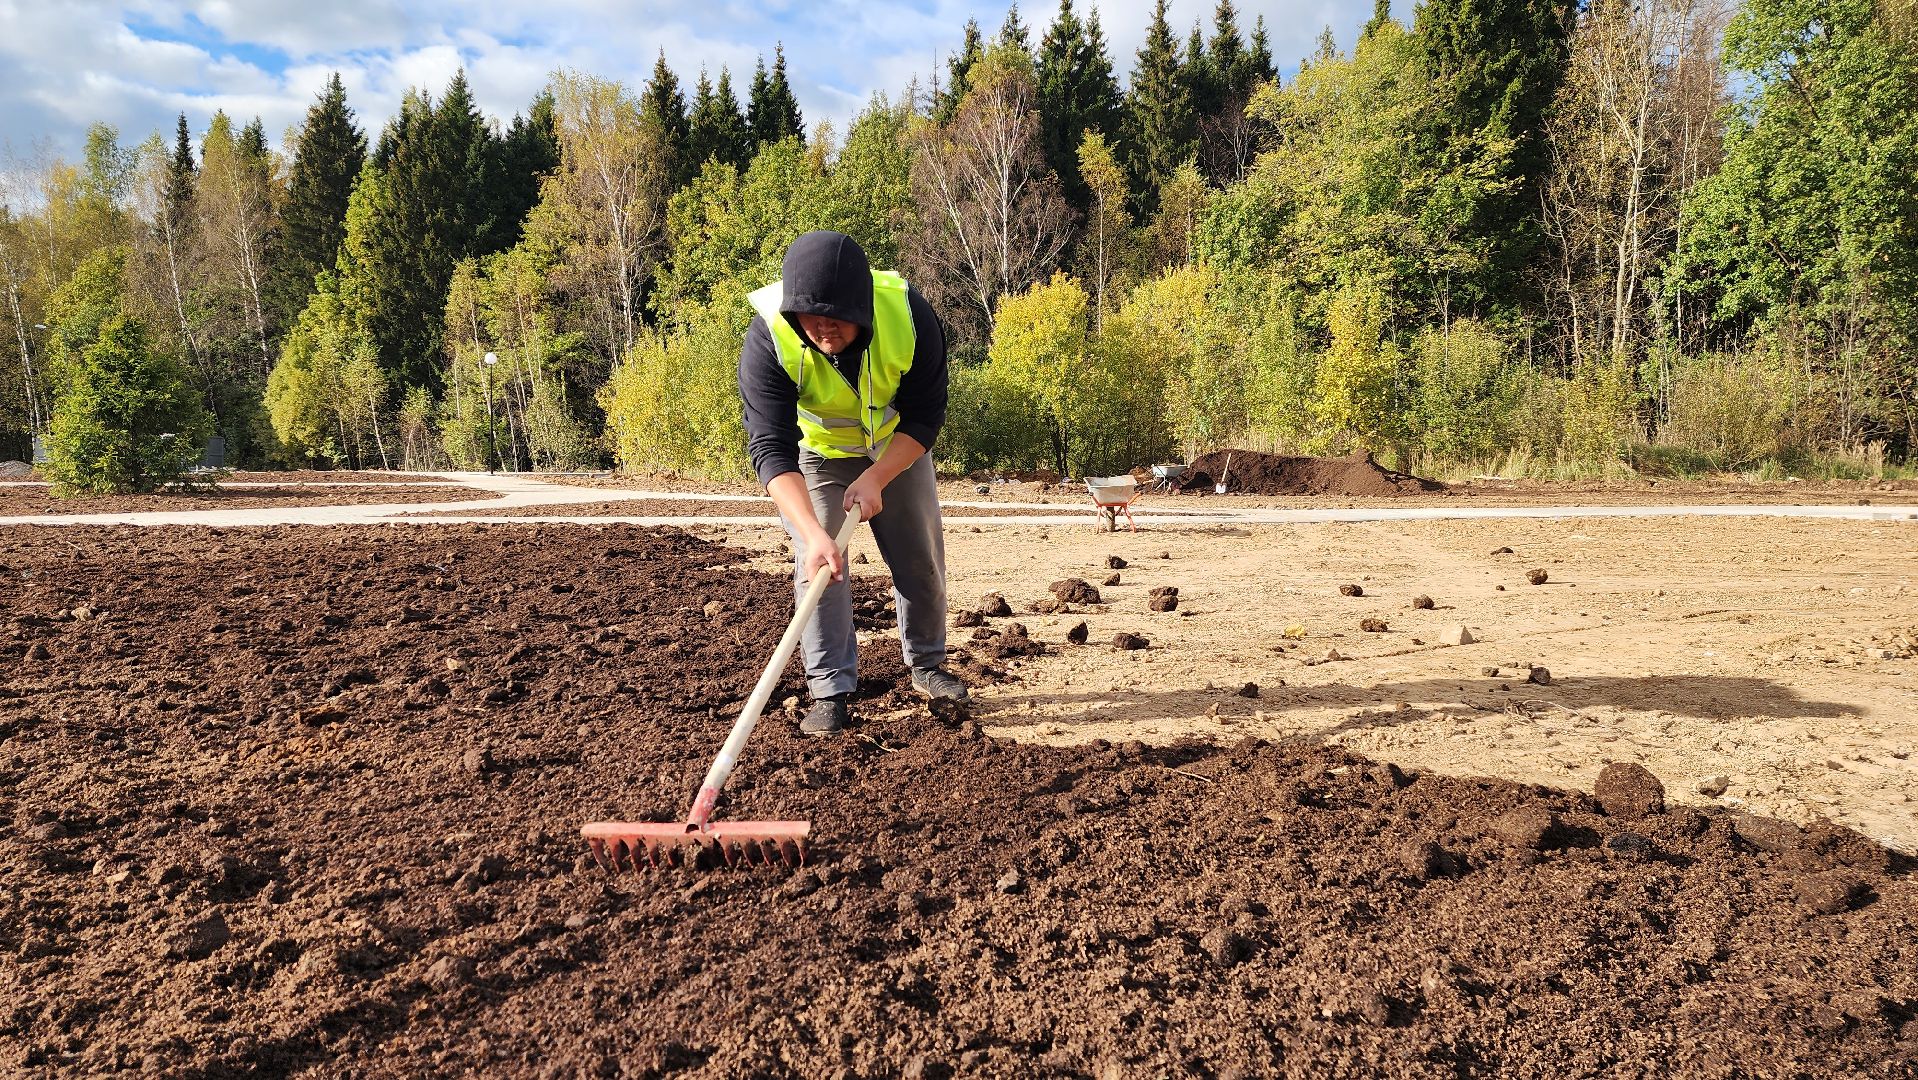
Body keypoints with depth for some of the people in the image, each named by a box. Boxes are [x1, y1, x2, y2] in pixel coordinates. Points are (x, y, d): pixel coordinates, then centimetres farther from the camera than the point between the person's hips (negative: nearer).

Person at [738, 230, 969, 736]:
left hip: (897, 446, 2)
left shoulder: (909, 315, -33)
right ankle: (831, 691, -3)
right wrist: (813, 532, -52)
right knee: (817, 563, -12)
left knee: (922, 557, 7)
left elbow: (925, 417, -21)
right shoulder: (768, 340, -36)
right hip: (814, 453, -2)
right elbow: (771, 448, -40)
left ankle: (927, 665, 27)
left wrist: (875, 478, -34)